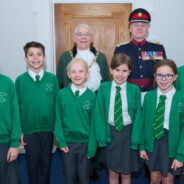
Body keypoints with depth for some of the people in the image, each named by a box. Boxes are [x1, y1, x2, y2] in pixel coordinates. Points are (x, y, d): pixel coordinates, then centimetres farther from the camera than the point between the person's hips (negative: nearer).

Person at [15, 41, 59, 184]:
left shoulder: (52, 79, -4)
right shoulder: (20, 80, -5)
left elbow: (57, 104, 0)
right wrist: (19, 131, -4)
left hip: (48, 129, 1)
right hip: (29, 130, 0)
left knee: (46, 162, 16)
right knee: (32, 163, 14)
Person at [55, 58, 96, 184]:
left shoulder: (91, 95, -6)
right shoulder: (62, 94, -5)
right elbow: (58, 119, -3)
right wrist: (61, 141, -7)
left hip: (85, 142, 0)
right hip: (67, 142, 1)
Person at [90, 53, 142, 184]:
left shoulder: (135, 90, -7)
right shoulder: (103, 88, -6)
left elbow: (137, 115, -5)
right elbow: (99, 113, -4)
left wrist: (135, 139, -8)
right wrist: (101, 136, -9)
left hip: (128, 133, 0)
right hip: (110, 132, 1)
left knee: (126, 174, 13)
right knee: (113, 173, 14)